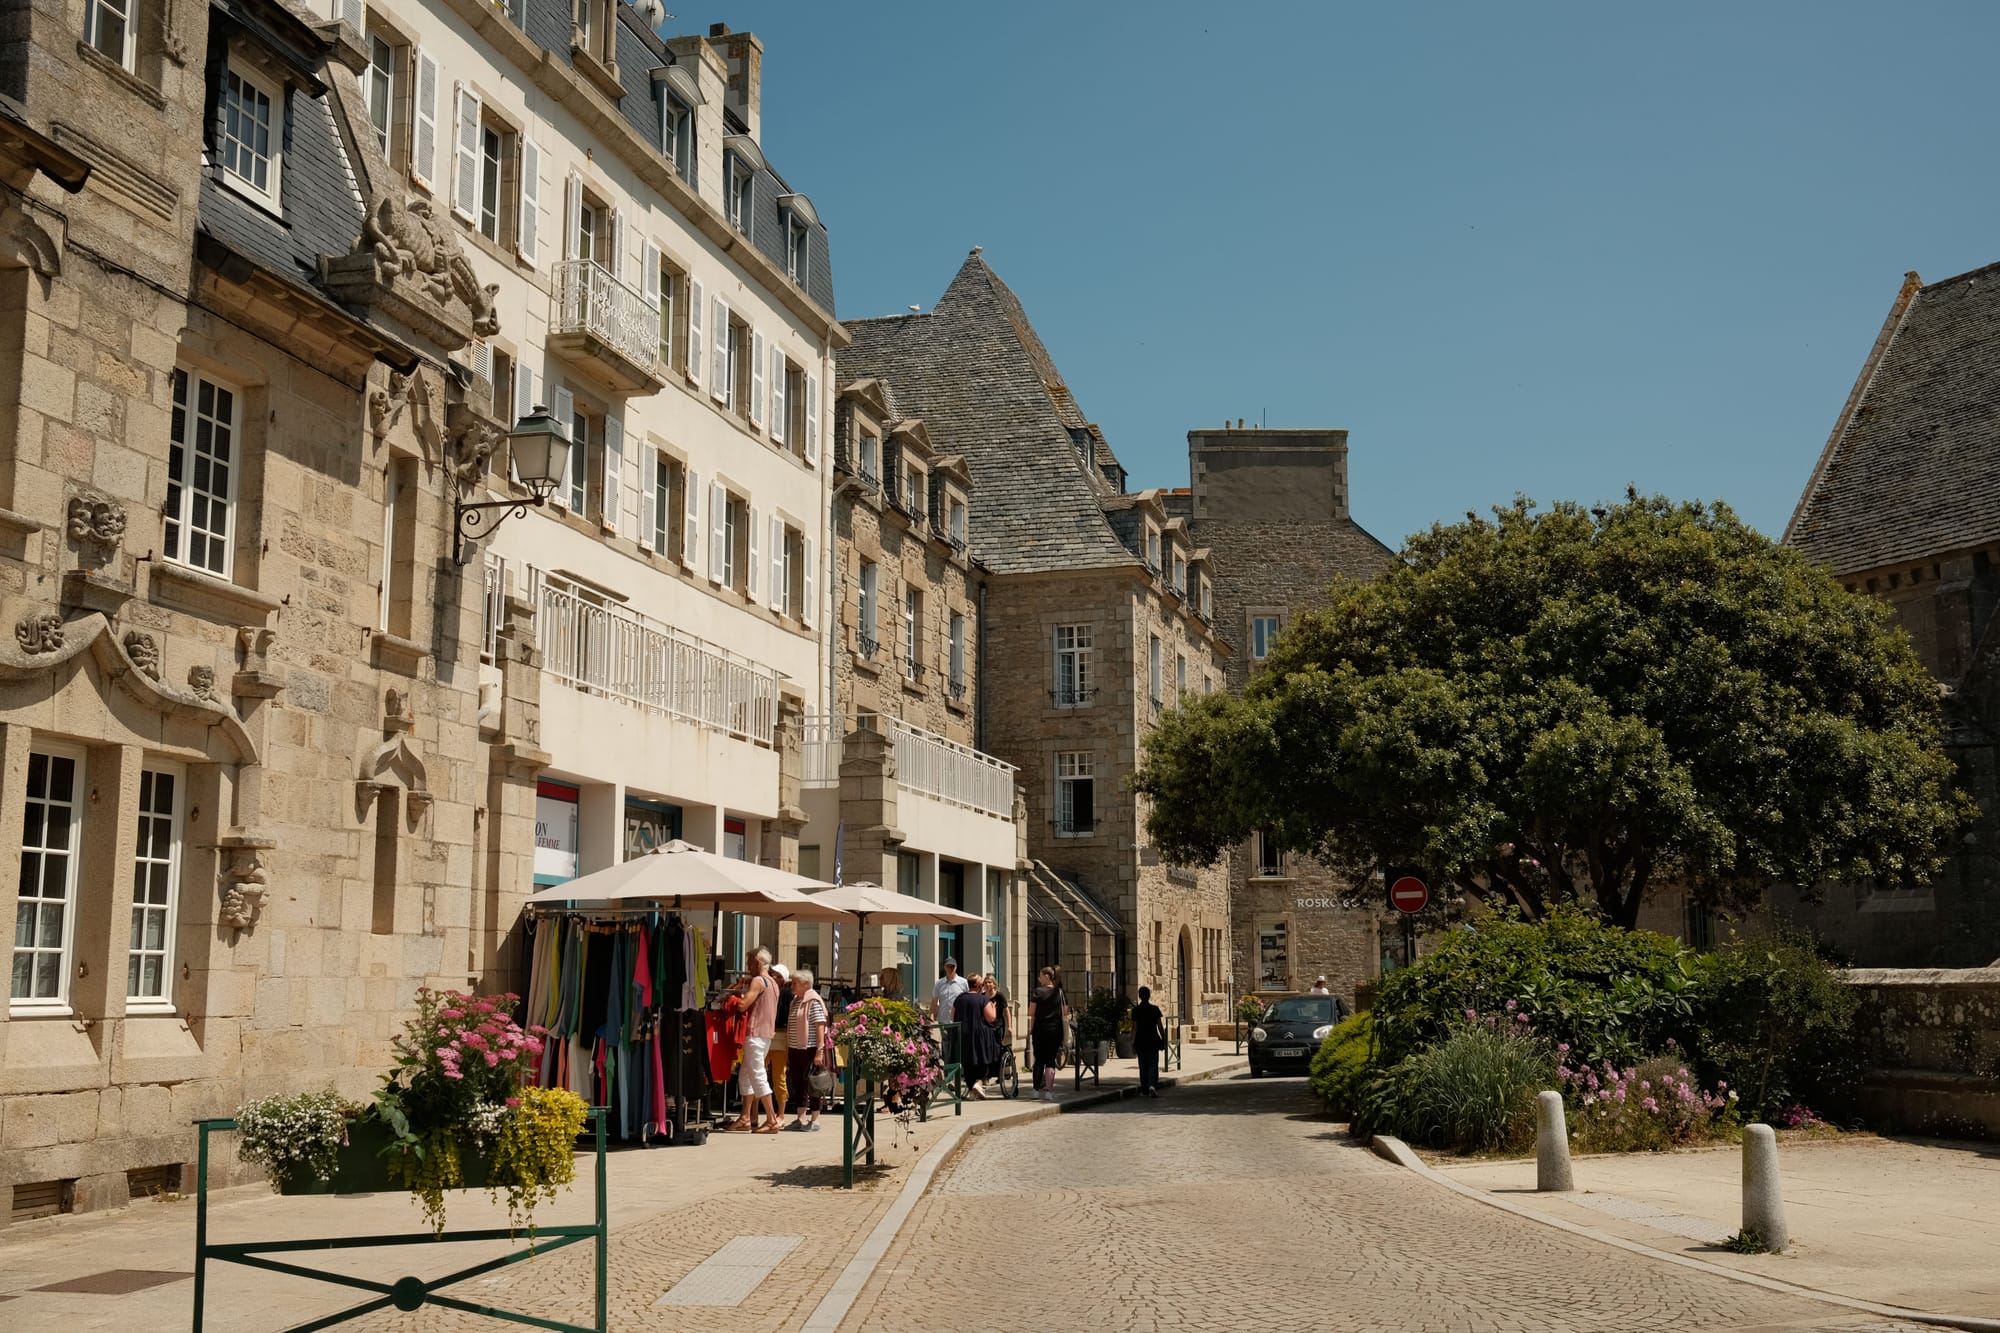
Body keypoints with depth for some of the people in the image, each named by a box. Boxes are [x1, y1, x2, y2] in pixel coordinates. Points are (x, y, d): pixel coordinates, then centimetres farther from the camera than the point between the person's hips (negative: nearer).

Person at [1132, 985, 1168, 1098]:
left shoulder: (1136, 1010, -4)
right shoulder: (1155, 1009, -4)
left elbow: (1134, 1028, -4)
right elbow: (1160, 1026, -2)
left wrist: (1132, 1042, 1)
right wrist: (1163, 1040, 7)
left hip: (1140, 1041, 1)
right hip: (1153, 1040, -1)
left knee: (1143, 1066, 11)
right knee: (1153, 1064, 1)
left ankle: (1144, 1090, 16)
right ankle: (1152, 1085, -20)